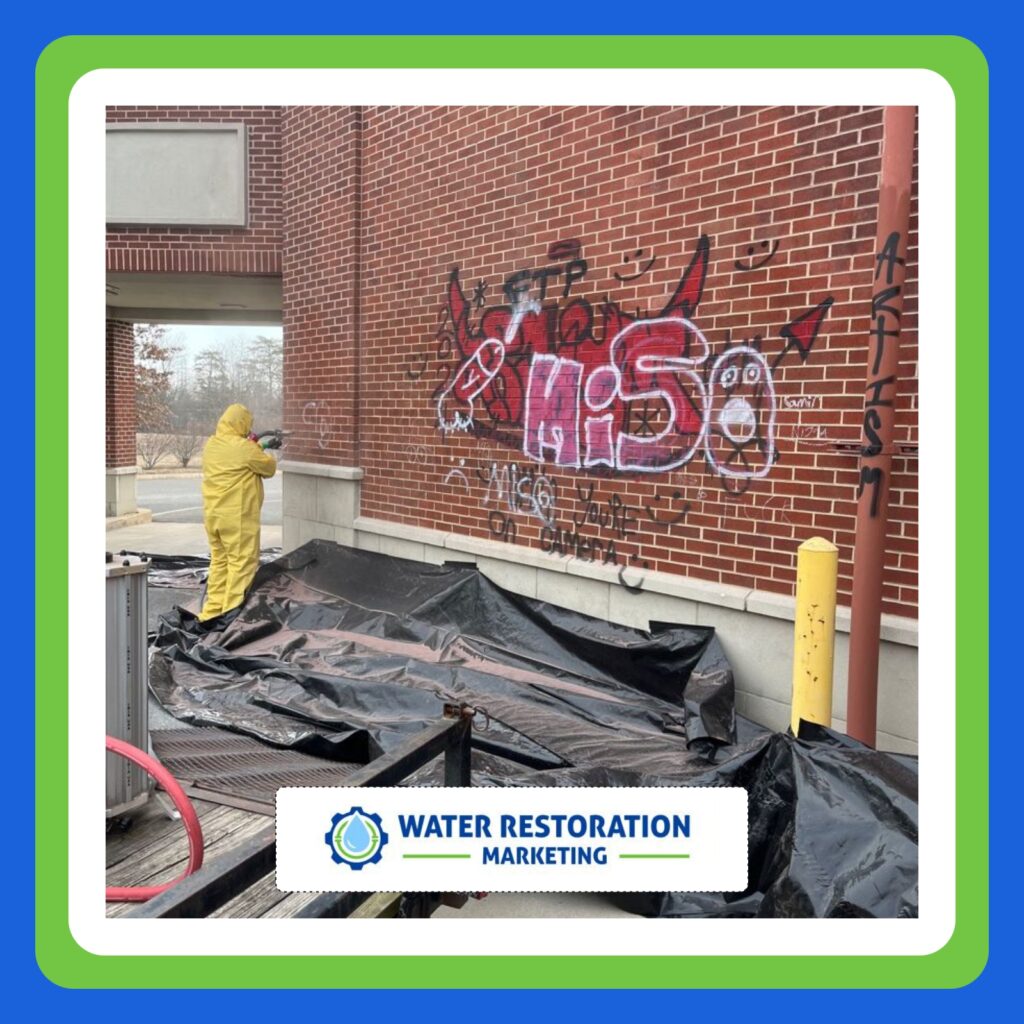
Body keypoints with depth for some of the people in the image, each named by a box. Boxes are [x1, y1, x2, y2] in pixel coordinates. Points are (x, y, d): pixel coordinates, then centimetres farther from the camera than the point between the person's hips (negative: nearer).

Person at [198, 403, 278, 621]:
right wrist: (261, 450, 16)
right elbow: (269, 468, -3)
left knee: (219, 561, 16)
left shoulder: (211, 445, 9)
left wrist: (259, 445, 24)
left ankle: (212, 611, 19)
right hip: (238, 516, -8)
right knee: (242, 564, -1)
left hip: (213, 514, 8)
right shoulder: (243, 447, -16)